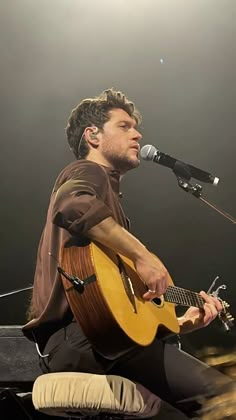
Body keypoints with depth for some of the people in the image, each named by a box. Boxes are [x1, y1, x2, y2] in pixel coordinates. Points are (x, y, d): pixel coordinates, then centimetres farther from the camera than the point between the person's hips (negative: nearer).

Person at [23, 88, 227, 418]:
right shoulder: (88, 172, 3)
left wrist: (182, 322, 16)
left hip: (83, 334, 9)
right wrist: (142, 254, -22)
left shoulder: (107, 192, 27)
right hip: (75, 334, -9)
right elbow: (71, 205, -27)